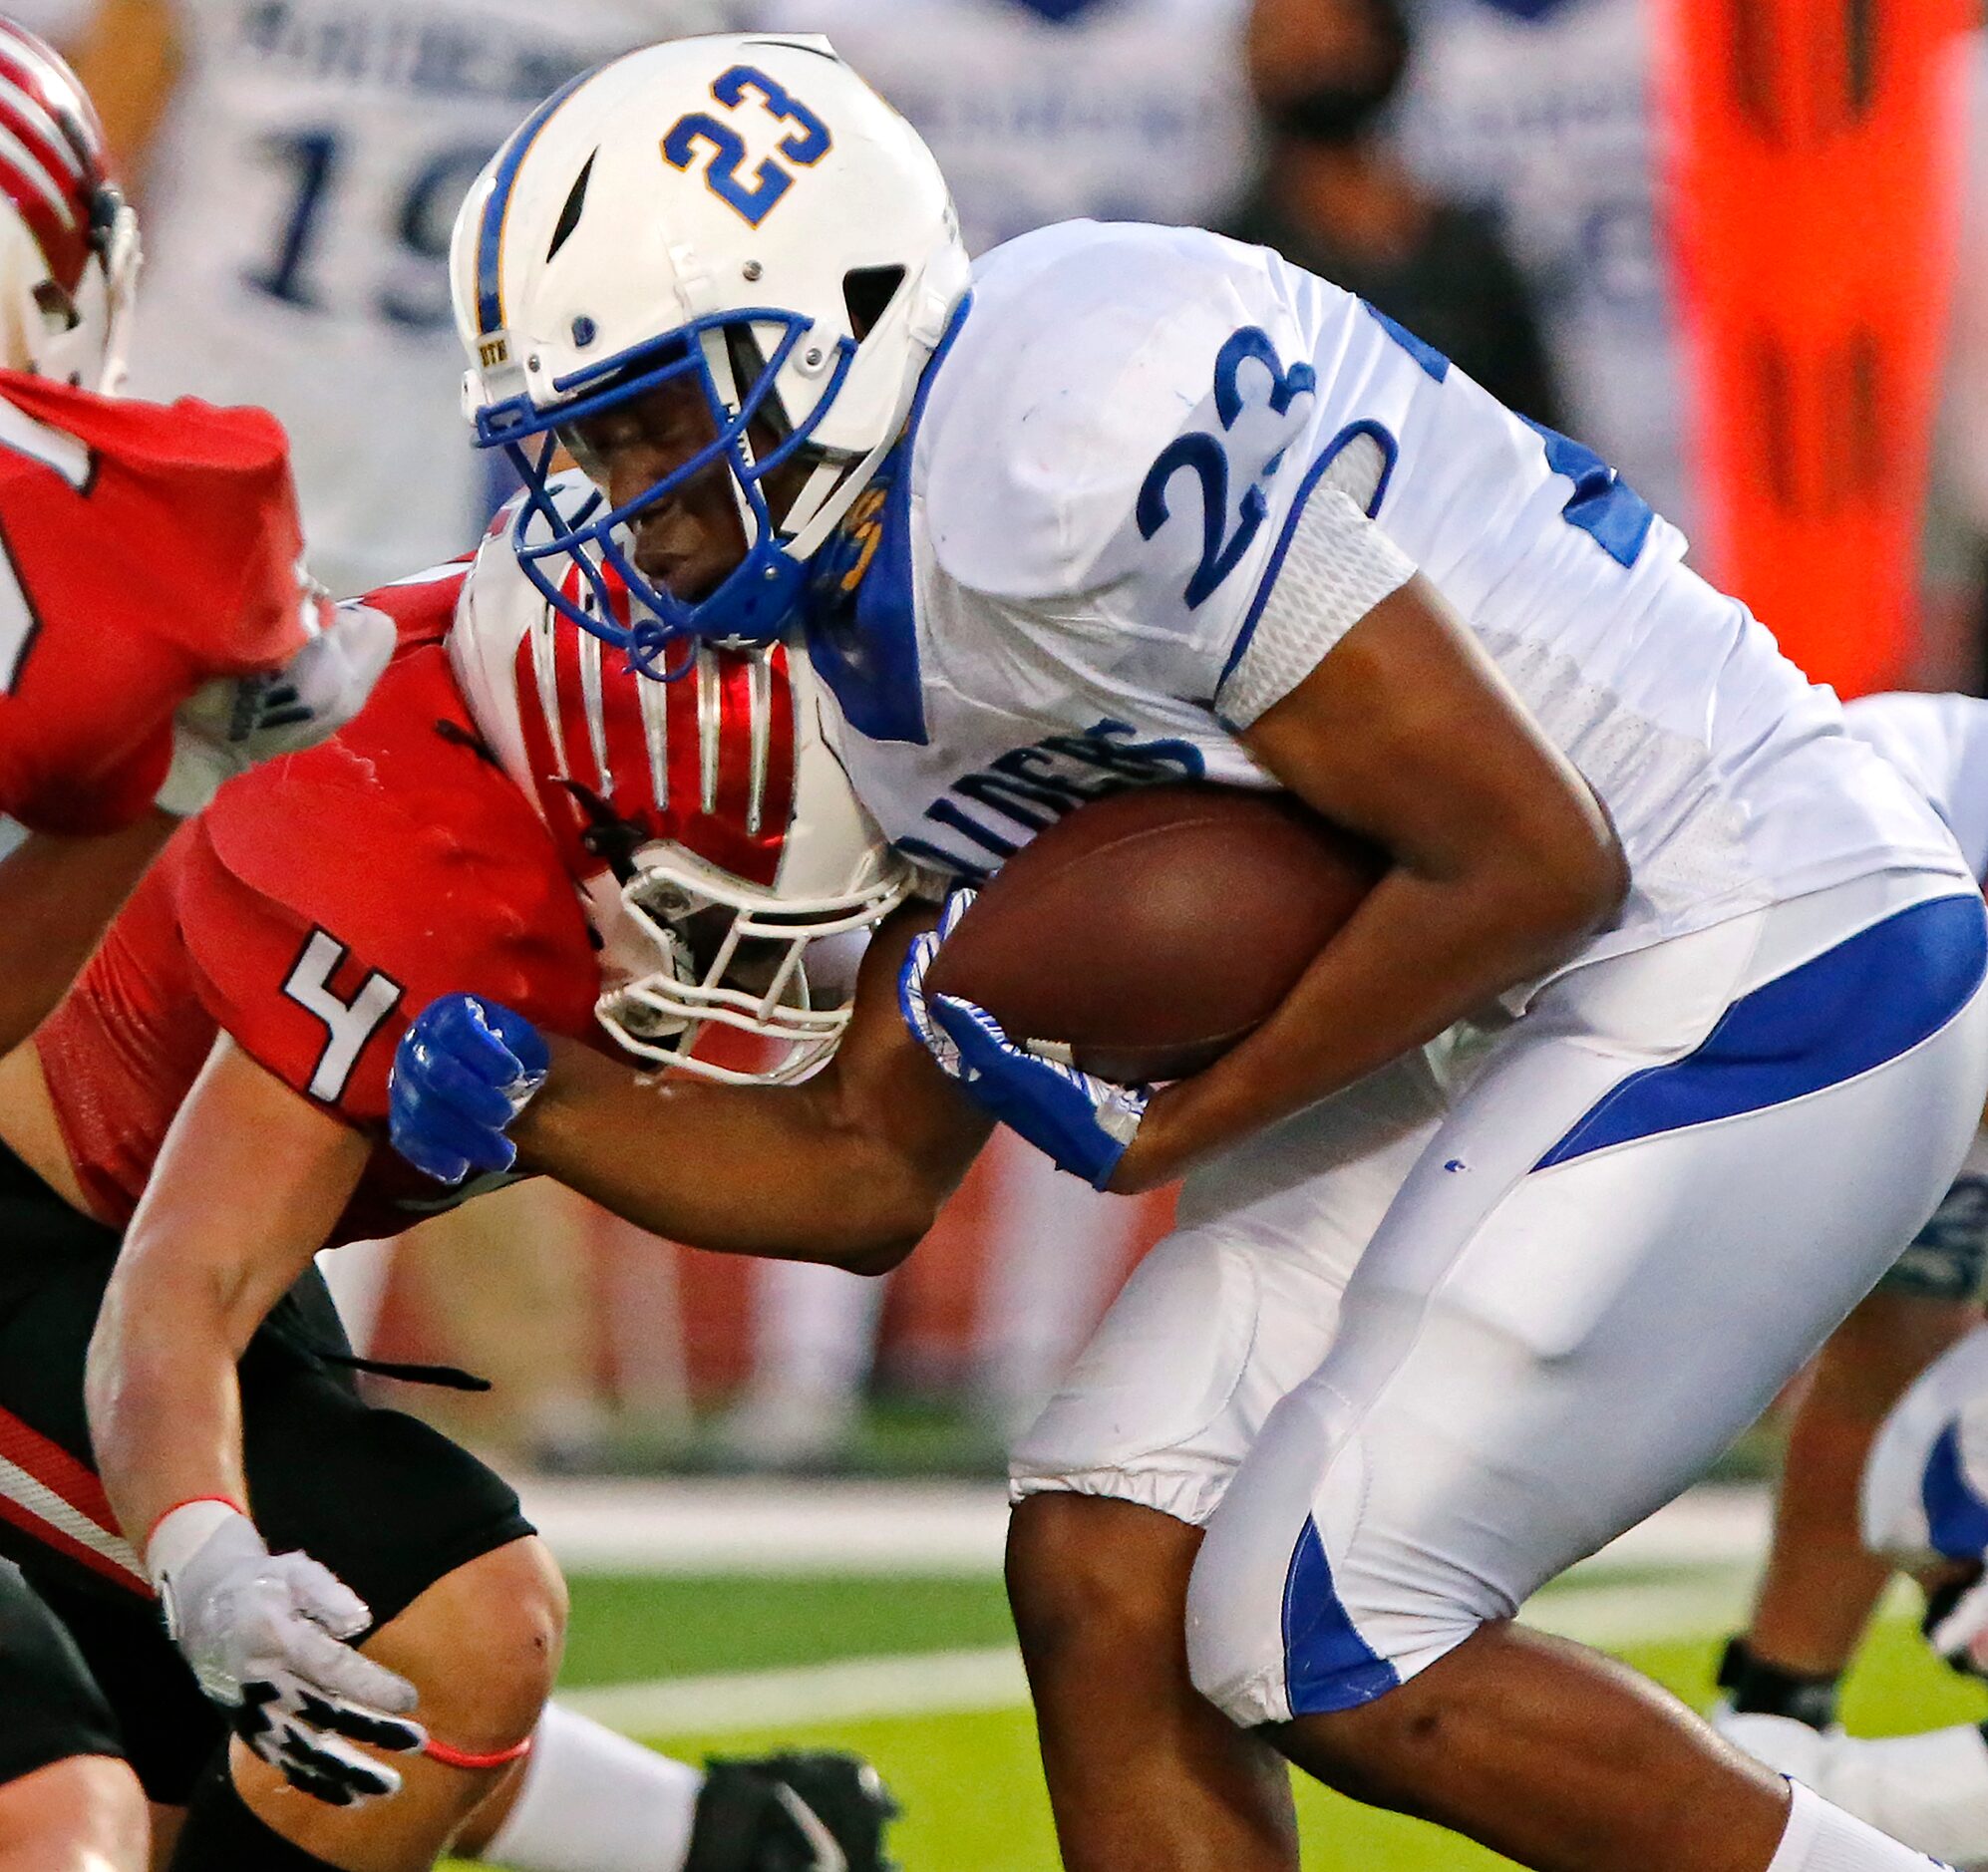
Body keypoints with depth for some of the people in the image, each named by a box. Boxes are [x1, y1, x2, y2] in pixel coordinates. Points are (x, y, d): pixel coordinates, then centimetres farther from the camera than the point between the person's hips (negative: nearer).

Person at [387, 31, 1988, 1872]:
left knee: (1318, 1645, -10)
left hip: (1753, 962, -10)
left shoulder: (1072, 448, -24)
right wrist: (532, 1108, 3)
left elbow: (1531, 864, -22)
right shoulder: (880, 642, 8)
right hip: (1511, 1027, 10)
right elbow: (871, 1173, 17)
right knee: (1108, 1569, 3)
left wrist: (1162, 1129, -12)